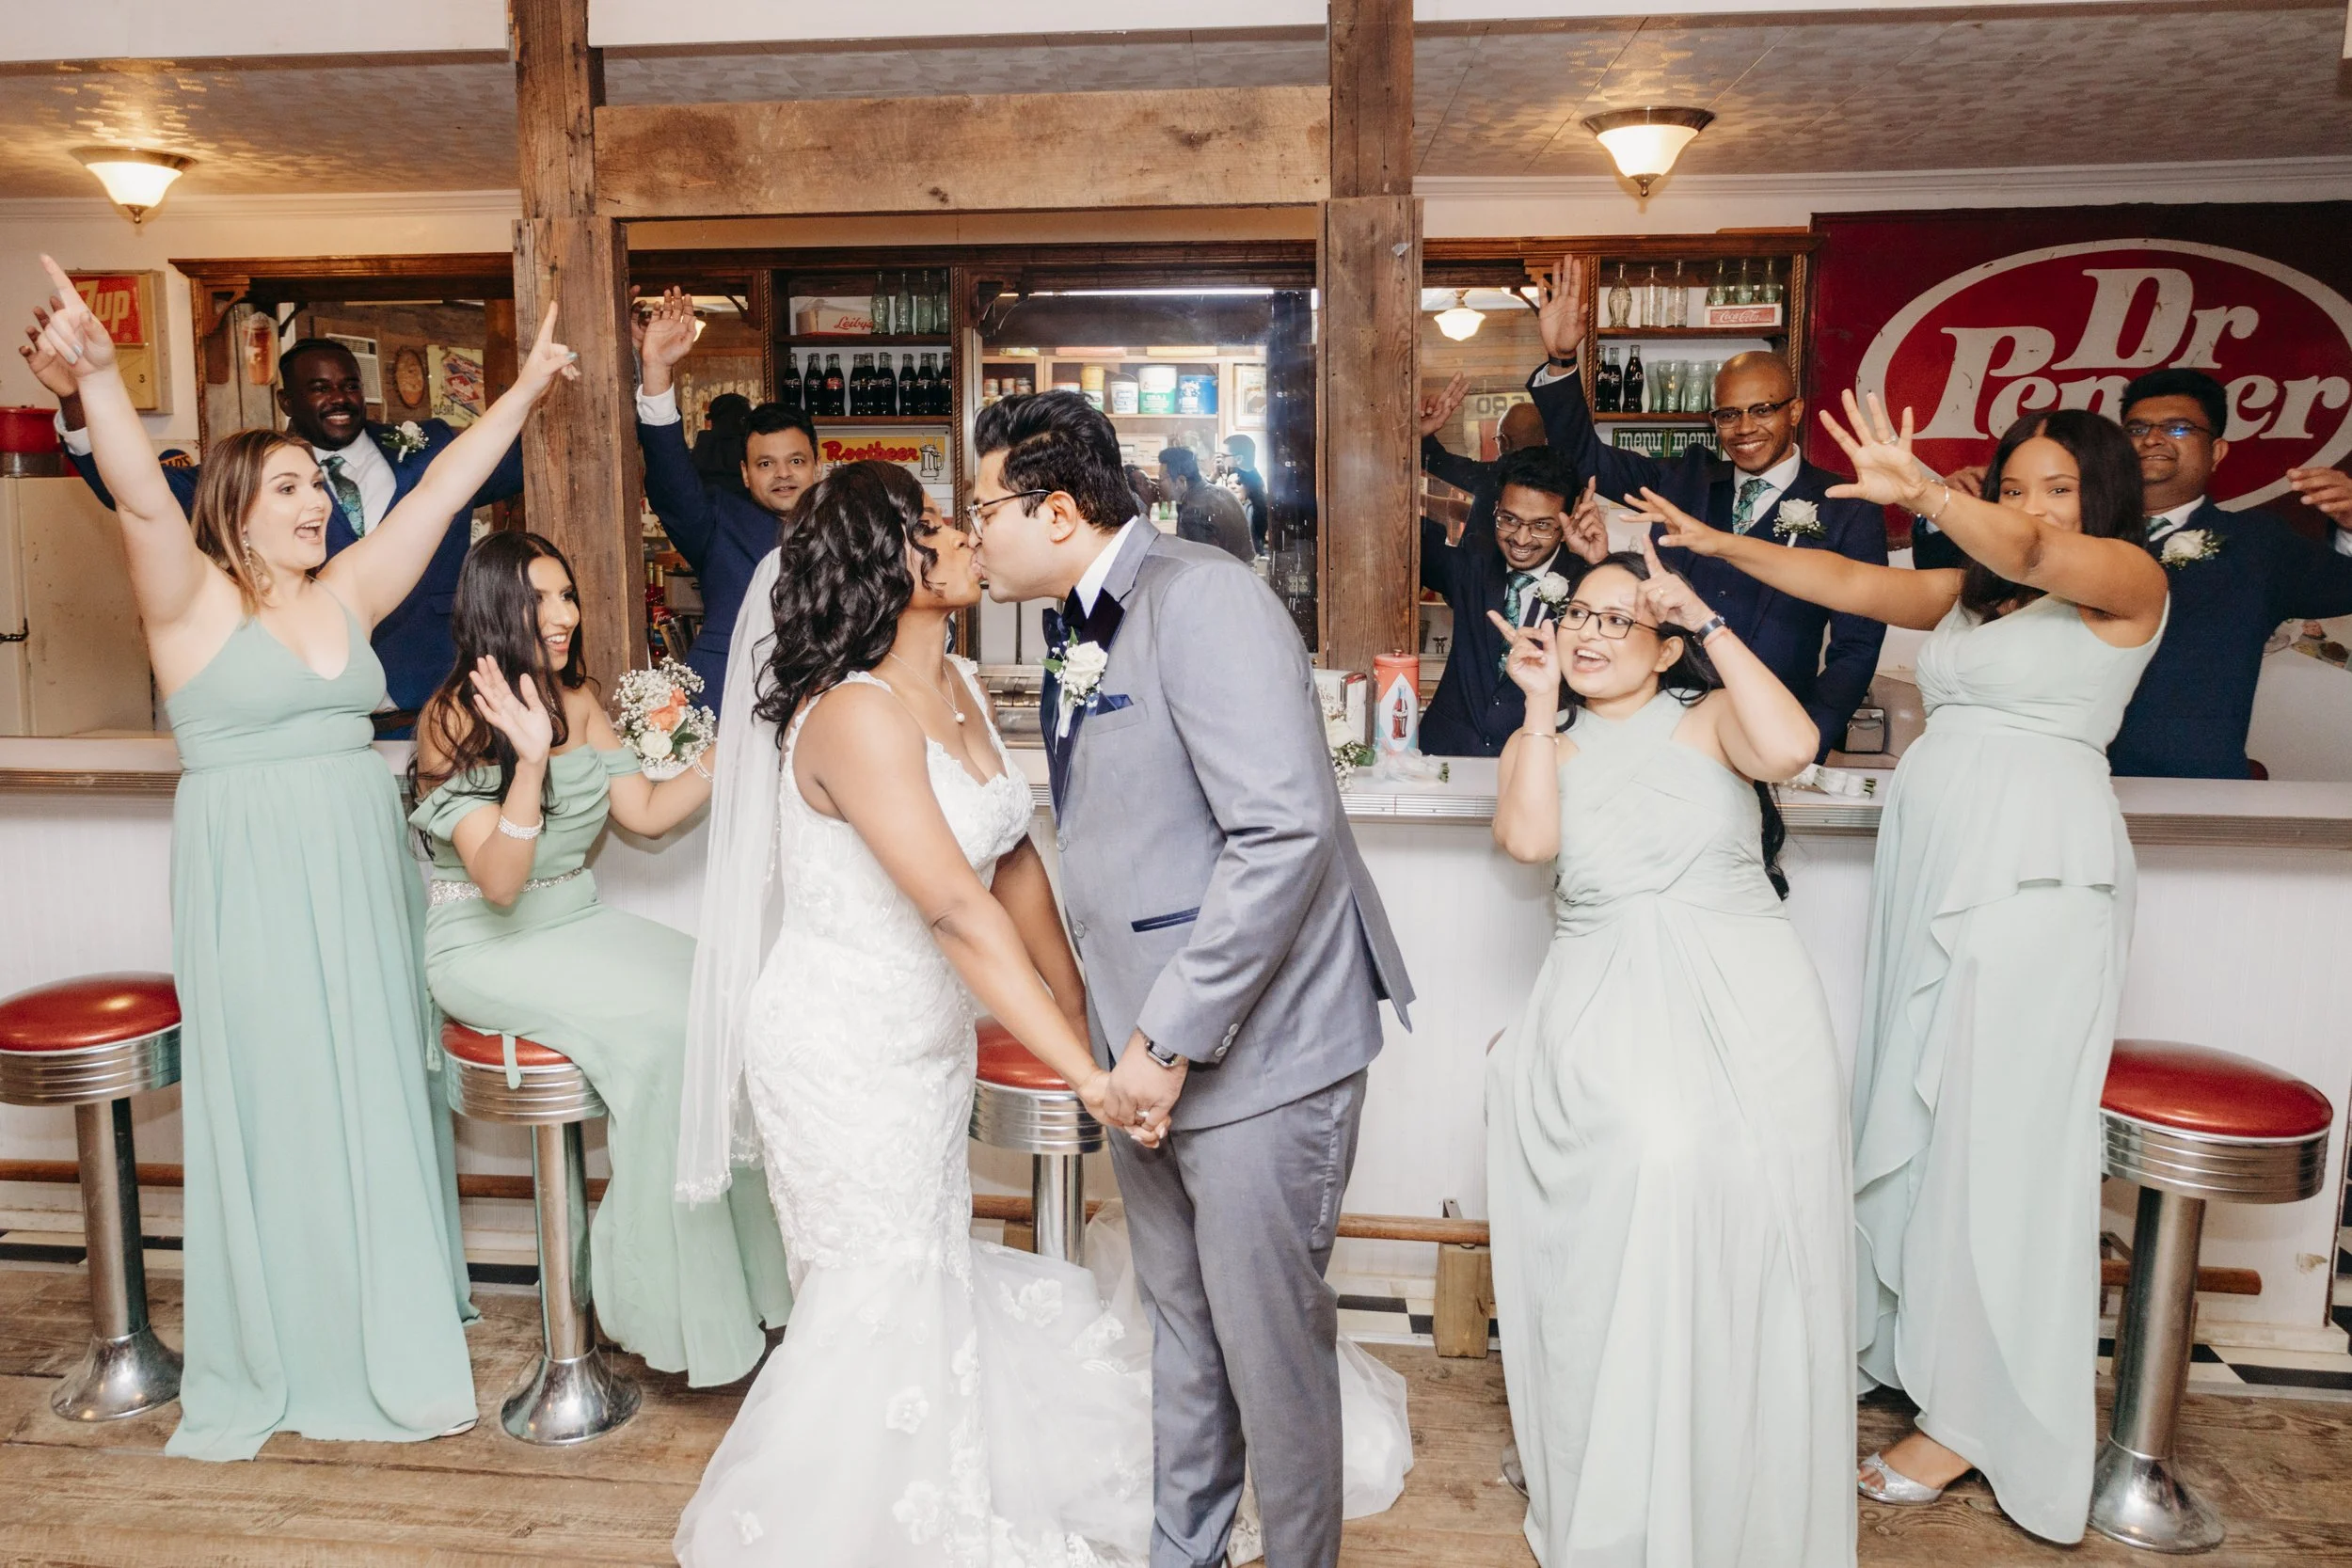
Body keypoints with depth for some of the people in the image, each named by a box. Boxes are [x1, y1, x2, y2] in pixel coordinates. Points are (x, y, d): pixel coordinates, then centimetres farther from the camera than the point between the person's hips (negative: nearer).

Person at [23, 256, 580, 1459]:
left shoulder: (345, 593, 9)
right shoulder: (194, 598, -5)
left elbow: (439, 491, 9)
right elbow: (141, 498, -22)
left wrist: (523, 390, 10)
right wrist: (96, 378, -38)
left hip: (362, 878, 5)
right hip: (251, 888, -5)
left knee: (378, 1096, 13)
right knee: (274, 1108, 4)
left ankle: (390, 1320, 29)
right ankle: (287, 1352, 20)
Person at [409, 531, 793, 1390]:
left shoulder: (576, 700, 7)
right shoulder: (454, 720, -13)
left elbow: (647, 810, 8)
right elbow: (499, 883, -21)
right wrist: (531, 761, -33)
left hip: (579, 923, 6)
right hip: (486, 948, -6)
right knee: (660, 1027, -28)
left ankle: (739, 1267, -8)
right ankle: (670, 1298, -13)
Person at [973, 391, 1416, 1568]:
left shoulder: (1201, 600, -18)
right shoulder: (1080, 629, 11)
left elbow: (1285, 834, -26)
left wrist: (1174, 1038, -22)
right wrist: (1119, 1026, 11)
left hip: (1254, 1045, -8)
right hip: (1147, 1042, 9)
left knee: (1269, 1335, 7)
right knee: (1178, 1318, 22)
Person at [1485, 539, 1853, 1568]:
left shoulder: (1709, 717, 10)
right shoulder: (1541, 742, 17)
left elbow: (1792, 747, -13)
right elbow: (1527, 838, -4)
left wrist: (1709, 623, -8)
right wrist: (1542, 702, 1)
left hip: (1743, 1008, 0)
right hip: (1600, 1016, 1)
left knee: (1738, 1252, -15)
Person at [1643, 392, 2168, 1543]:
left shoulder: (2129, 580, 0)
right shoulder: (1970, 589, 19)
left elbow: (2032, 553, -20)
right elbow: (1852, 585, 14)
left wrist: (1921, 493, -37)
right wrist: (1719, 545, 6)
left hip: (2036, 873, -6)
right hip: (1931, 863, 6)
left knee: (1996, 1128, -3)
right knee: (1922, 1111, 9)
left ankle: (1977, 1414, 8)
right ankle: (1912, 1339, 23)